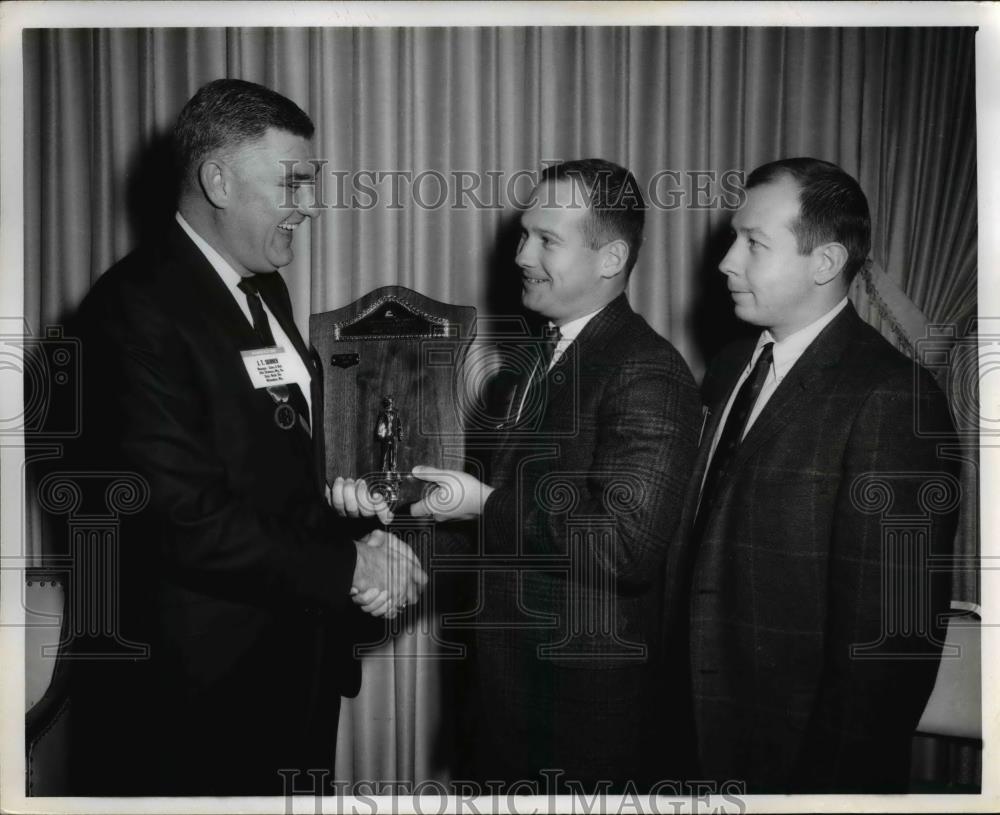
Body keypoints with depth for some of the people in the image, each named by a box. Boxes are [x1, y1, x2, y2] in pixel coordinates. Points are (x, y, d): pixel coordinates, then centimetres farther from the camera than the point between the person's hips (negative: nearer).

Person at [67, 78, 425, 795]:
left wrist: (356, 545, -3)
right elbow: (188, 517, -24)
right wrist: (346, 566, -16)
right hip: (193, 686, -8)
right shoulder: (138, 307, -19)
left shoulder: (267, 288, 10)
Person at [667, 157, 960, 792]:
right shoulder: (732, 369, 5)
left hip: (801, 757, -7)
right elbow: (704, 560, 8)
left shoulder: (890, 399, -20)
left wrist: (829, 781, -16)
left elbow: (893, 629, -20)